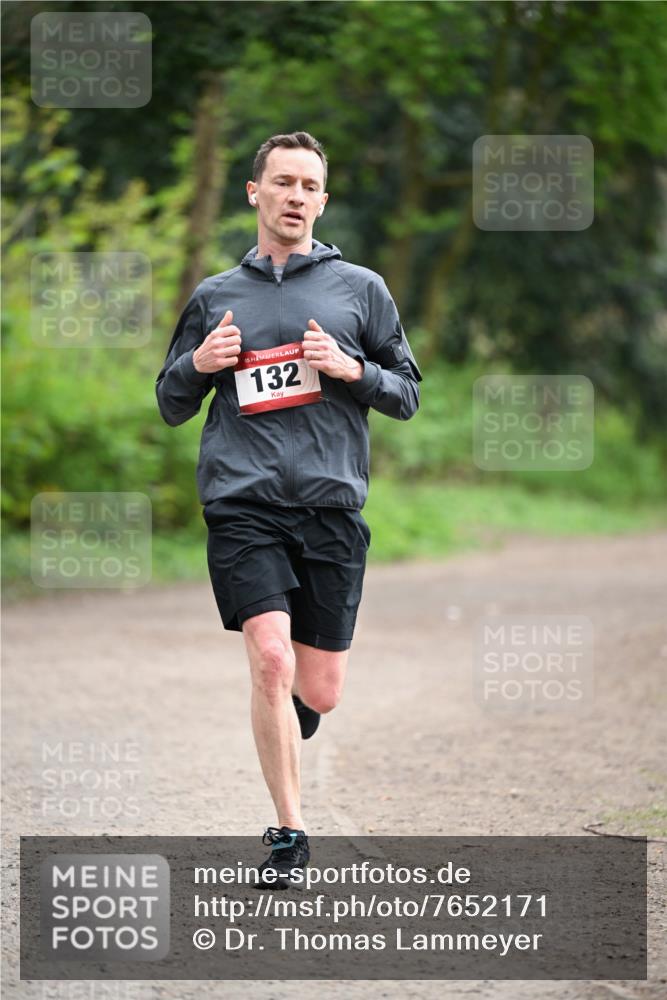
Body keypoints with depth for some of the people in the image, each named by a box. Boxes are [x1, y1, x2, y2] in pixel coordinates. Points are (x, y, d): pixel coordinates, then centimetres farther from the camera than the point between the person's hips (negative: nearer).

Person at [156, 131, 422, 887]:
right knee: (271, 660, -18)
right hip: (242, 504, -1)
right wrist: (199, 363, -1)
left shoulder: (360, 288, 12)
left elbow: (408, 393, 13)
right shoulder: (215, 296, 14)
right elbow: (171, 406, 20)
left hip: (332, 504, 1)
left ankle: (283, 736, 37)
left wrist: (352, 370, -6)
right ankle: (290, 830, -9)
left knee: (320, 691, 1)